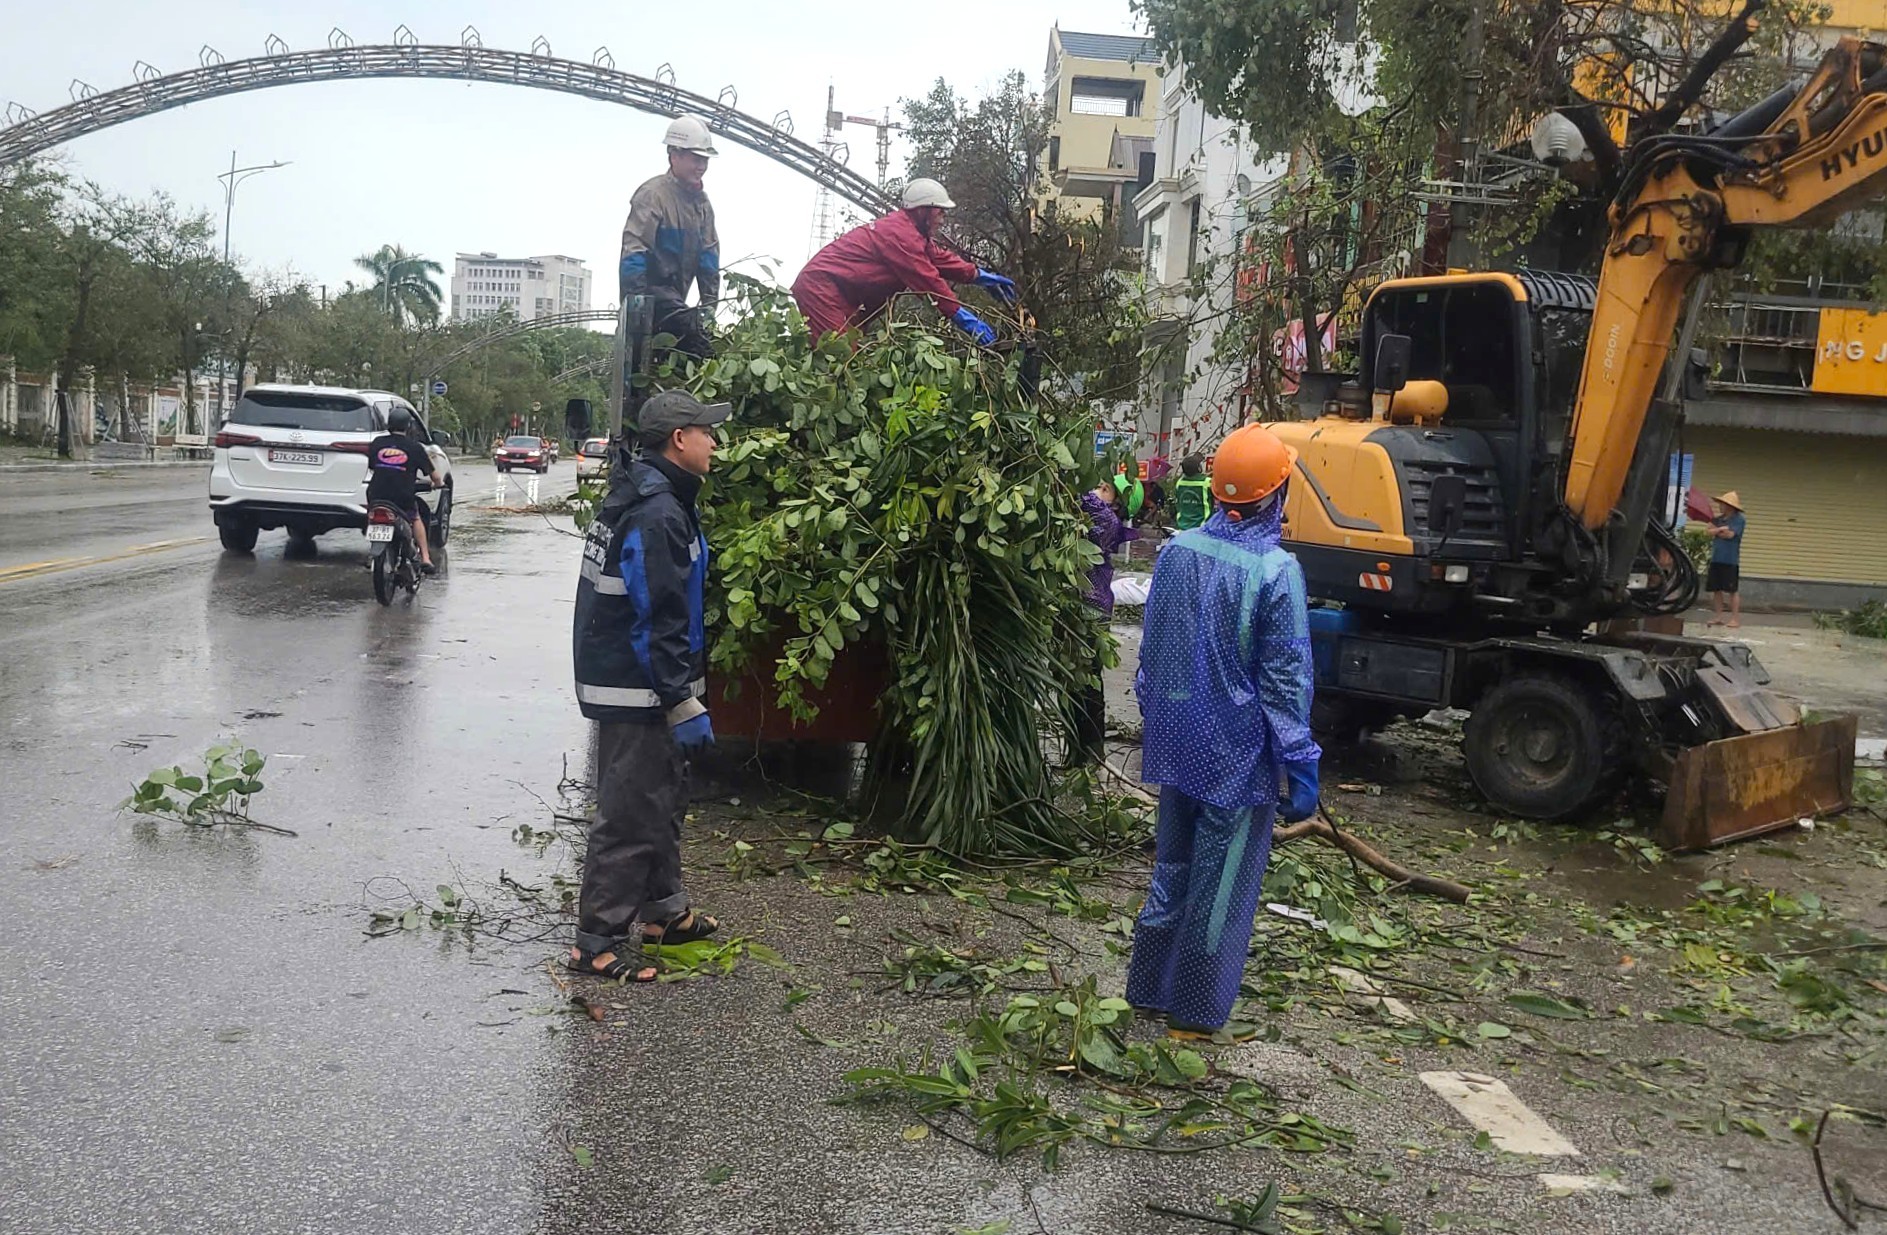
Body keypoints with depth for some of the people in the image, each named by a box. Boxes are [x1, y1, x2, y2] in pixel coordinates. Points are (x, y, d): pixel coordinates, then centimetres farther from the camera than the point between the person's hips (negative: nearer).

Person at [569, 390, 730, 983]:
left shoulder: (637, 499, 12)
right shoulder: (658, 515, -21)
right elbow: (658, 622, -25)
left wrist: (683, 694, 24)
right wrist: (685, 704, -22)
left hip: (622, 680, 11)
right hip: (638, 692, -11)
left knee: (663, 800, 21)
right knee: (631, 816, -3)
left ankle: (665, 911, 35)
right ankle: (596, 943, 6)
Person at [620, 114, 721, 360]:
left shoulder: (701, 200, 11)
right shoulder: (653, 194, -15)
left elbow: (709, 252, 11)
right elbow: (633, 250, -22)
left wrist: (709, 302, 4)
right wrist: (636, 303, -29)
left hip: (674, 296, 9)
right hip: (650, 291, -9)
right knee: (693, 332, -26)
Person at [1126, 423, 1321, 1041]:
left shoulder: (1177, 550, -1)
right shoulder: (1275, 570, -19)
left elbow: (1151, 649, 8)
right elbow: (1285, 680, -15)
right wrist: (1300, 765, -7)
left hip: (1176, 743, 6)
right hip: (1237, 755, -6)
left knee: (1173, 864, 20)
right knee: (1222, 882, 7)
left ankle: (1149, 986, 32)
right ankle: (1197, 1012, 18)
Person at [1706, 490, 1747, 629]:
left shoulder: (1739, 519, -4)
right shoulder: (1718, 519, 15)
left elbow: (1730, 534, -14)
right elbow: (1710, 531, 3)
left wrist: (1716, 531, 0)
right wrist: (1721, 529, -13)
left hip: (1730, 561, -7)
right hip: (1716, 559, 7)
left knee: (1732, 591, -4)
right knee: (1716, 590, 7)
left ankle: (1735, 618, 1)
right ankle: (1718, 617, 14)